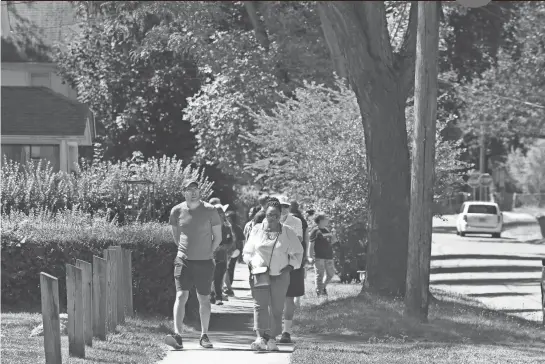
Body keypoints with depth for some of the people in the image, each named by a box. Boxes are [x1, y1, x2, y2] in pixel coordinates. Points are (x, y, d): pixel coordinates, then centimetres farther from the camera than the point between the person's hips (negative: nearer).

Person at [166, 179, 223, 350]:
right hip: (183, 260, 0)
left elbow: (217, 237, 6)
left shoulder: (210, 211, -3)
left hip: (205, 262, 0)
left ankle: (204, 336, 19)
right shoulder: (177, 211, 1)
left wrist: (207, 253, 7)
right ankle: (178, 335, -22)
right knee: (181, 296, -13)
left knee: (204, 299, 8)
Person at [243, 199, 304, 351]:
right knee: (259, 305, -14)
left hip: (280, 276, 0)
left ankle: (272, 339, 11)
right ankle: (261, 338, -22)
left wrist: (289, 267, -2)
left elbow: (297, 253, 13)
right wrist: (251, 264, -3)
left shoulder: (288, 233, 3)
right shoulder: (257, 230, 6)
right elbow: (247, 252, 15)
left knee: (277, 308, 2)